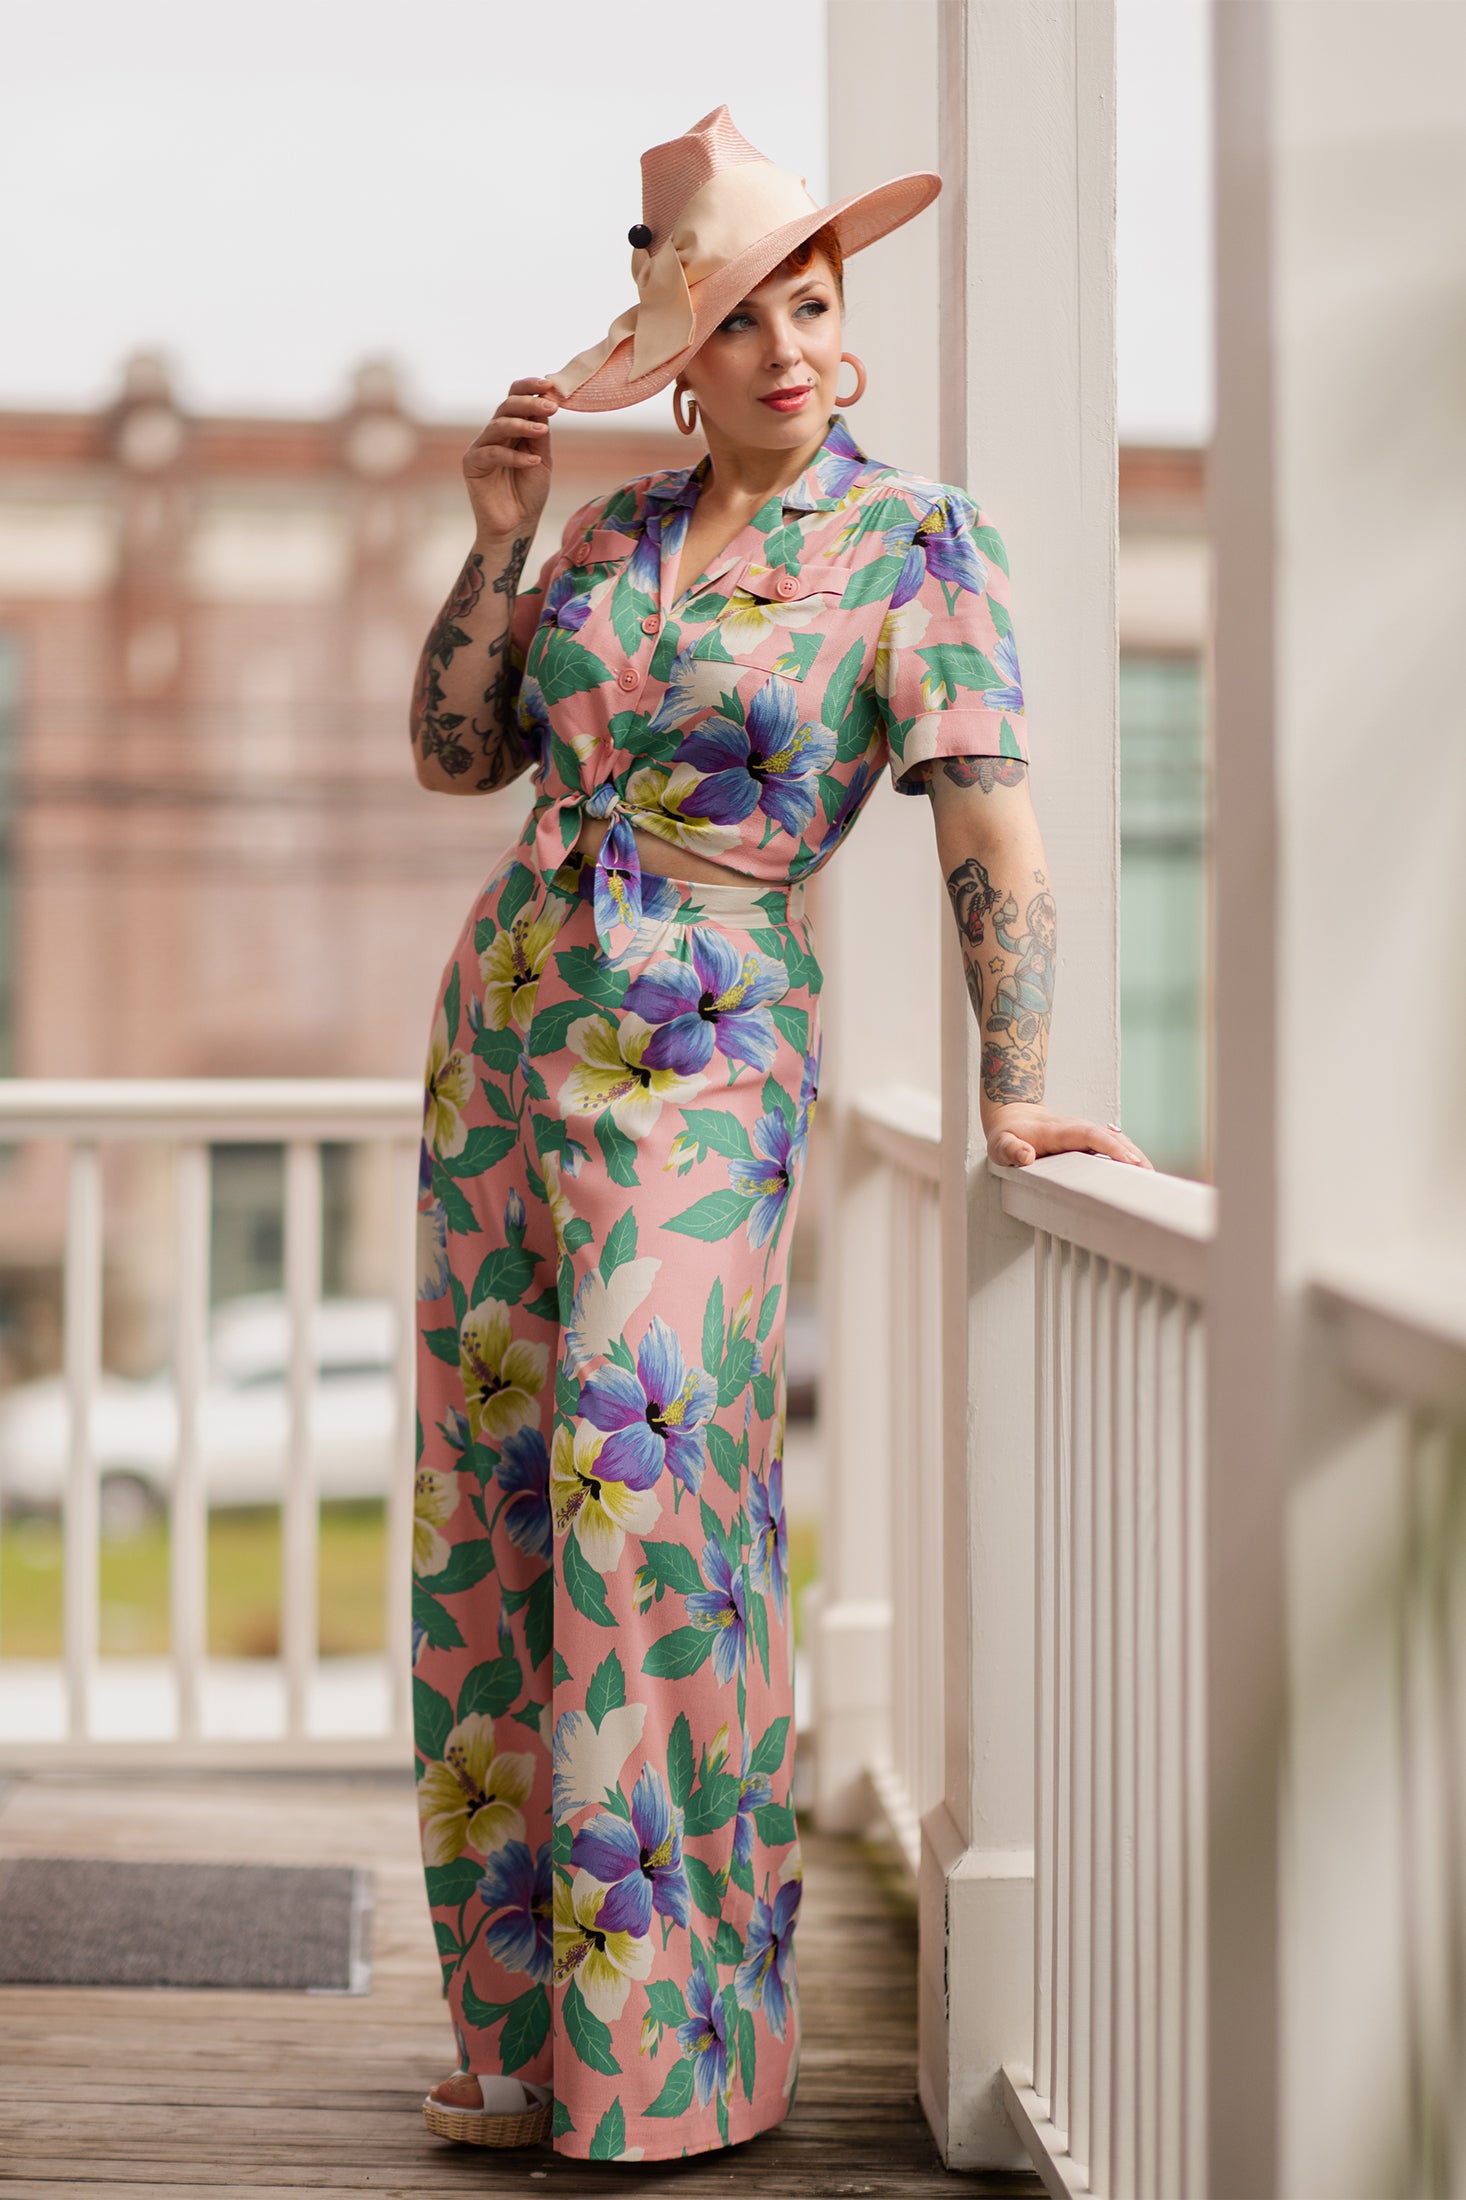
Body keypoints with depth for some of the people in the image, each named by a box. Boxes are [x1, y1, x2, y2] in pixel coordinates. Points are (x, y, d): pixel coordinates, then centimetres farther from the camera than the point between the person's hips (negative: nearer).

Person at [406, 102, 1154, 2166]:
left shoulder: (914, 541, -4)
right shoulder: (619, 529, 11)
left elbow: (991, 816, -12)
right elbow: (458, 753, 12)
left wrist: (1019, 1077, -20)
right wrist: (498, 537, 1)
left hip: (701, 1058, -6)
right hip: (502, 1030, 6)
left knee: (645, 1471, -17)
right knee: (487, 1497, 4)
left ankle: (678, 2039, -7)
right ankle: (525, 2014, 14)